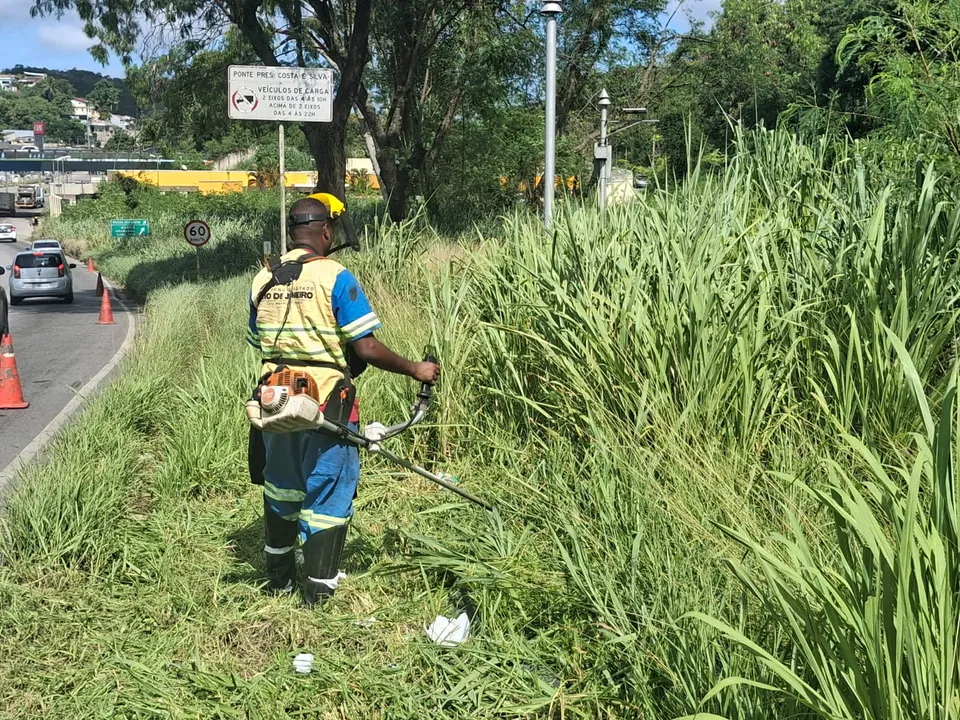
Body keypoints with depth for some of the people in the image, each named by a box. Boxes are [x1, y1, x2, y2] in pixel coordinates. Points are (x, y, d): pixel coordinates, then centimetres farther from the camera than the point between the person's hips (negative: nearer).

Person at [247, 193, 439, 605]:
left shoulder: (263, 281, 4)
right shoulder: (334, 278, -13)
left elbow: (259, 344, 12)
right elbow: (367, 348, -17)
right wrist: (414, 369, -6)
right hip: (325, 405, -6)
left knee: (281, 487, 21)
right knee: (328, 493, 8)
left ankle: (279, 577, 35)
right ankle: (319, 587, 15)